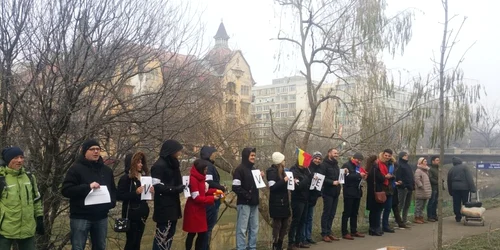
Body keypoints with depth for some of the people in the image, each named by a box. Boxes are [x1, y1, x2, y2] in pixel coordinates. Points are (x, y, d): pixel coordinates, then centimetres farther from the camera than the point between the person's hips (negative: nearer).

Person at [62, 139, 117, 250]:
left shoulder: (107, 170, 12)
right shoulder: (76, 169, -6)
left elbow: (113, 190, 21)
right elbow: (66, 190, -14)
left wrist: (112, 202, 1)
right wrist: (88, 187, -23)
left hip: (101, 217, 5)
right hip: (80, 217, -5)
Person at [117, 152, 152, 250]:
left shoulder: (143, 176, 9)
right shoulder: (125, 178, -10)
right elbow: (119, 196, -16)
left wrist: (150, 191, -3)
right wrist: (135, 192, -23)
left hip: (142, 213, 6)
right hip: (131, 214, -6)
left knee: (138, 240, 12)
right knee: (131, 241, 0)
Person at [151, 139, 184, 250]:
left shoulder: (172, 163, 14)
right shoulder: (159, 165, -15)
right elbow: (157, 187, -19)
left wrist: (182, 186, 4)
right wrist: (176, 189, -21)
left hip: (173, 205, 9)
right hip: (164, 207, -9)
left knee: (170, 235, 15)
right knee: (162, 235, -3)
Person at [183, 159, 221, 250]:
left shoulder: (200, 178, 11)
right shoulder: (193, 179, -19)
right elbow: (196, 198, -21)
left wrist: (214, 191, 1)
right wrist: (212, 198, -18)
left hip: (200, 210, 9)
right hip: (193, 211, -9)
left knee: (202, 233, 9)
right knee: (192, 233, 3)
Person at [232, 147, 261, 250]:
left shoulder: (254, 169, 17)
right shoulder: (240, 169, -7)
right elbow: (236, 187, -16)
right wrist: (247, 195, -15)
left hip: (254, 203, 8)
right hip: (244, 203, -7)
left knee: (254, 228, 11)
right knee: (242, 229, -5)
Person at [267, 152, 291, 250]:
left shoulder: (281, 171, 15)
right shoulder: (272, 171, -12)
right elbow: (272, 187, -21)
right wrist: (284, 181, -20)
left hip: (284, 202, 9)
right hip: (276, 203, -9)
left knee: (285, 225, 12)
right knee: (277, 225, -2)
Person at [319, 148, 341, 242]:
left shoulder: (336, 164, 17)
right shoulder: (324, 164, -9)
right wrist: (332, 182, -24)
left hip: (335, 192, 8)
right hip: (328, 192, -8)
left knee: (332, 213, 11)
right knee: (326, 213, -2)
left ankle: (329, 232, 19)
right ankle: (324, 234, 4)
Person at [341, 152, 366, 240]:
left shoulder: (358, 167, 19)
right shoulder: (346, 165, -7)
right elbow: (347, 177, -21)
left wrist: (363, 176, 3)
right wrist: (359, 175, -22)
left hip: (357, 192, 8)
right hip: (349, 192, -8)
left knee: (354, 213, 13)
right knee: (347, 213, -5)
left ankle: (354, 231, 21)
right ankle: (344, 233, -3)